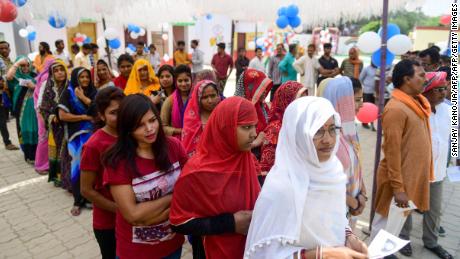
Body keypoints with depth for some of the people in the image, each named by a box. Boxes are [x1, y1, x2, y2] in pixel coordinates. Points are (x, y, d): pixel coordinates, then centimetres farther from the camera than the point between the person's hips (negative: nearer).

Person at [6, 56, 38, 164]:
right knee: (25, 131, 2)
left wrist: (34, 87, -14)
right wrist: (17, 63, -16)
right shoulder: (16, 77, 1)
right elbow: (8, 76, -23)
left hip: (34, 107, 2)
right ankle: (29, 156, 10)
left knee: (36, 130, 8)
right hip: (23, 108, -2)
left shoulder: (34, 76, 8)